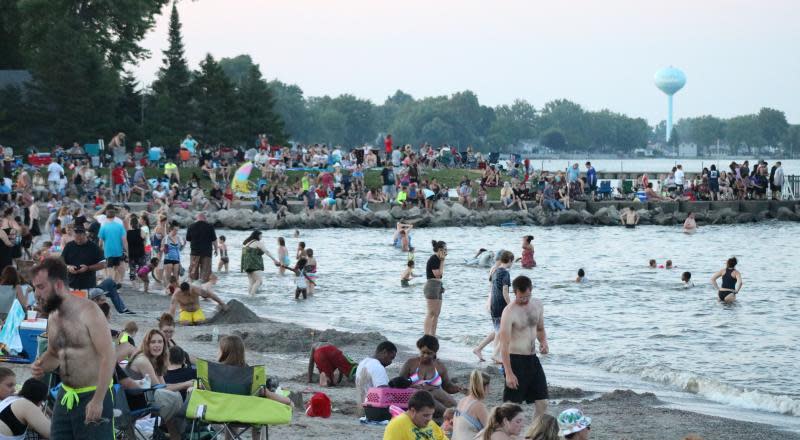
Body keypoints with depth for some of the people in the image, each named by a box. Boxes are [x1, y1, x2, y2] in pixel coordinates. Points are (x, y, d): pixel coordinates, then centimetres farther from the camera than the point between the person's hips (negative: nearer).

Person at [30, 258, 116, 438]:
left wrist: (98, 400, -23)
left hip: (93, 396, -8)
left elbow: (108, 356, -20)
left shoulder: (89, 312, -16)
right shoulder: (52, 317, 8)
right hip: (66, 396, 8)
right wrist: (40, 365, 0)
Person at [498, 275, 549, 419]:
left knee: (542, 402, 9)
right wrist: (509, 373, -23)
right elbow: (504, 345, -18)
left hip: (532, 359, 7)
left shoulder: (537, 305, 5)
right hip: (515, 360, -7)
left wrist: (543, 342, -2)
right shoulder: (509, 312, -16)